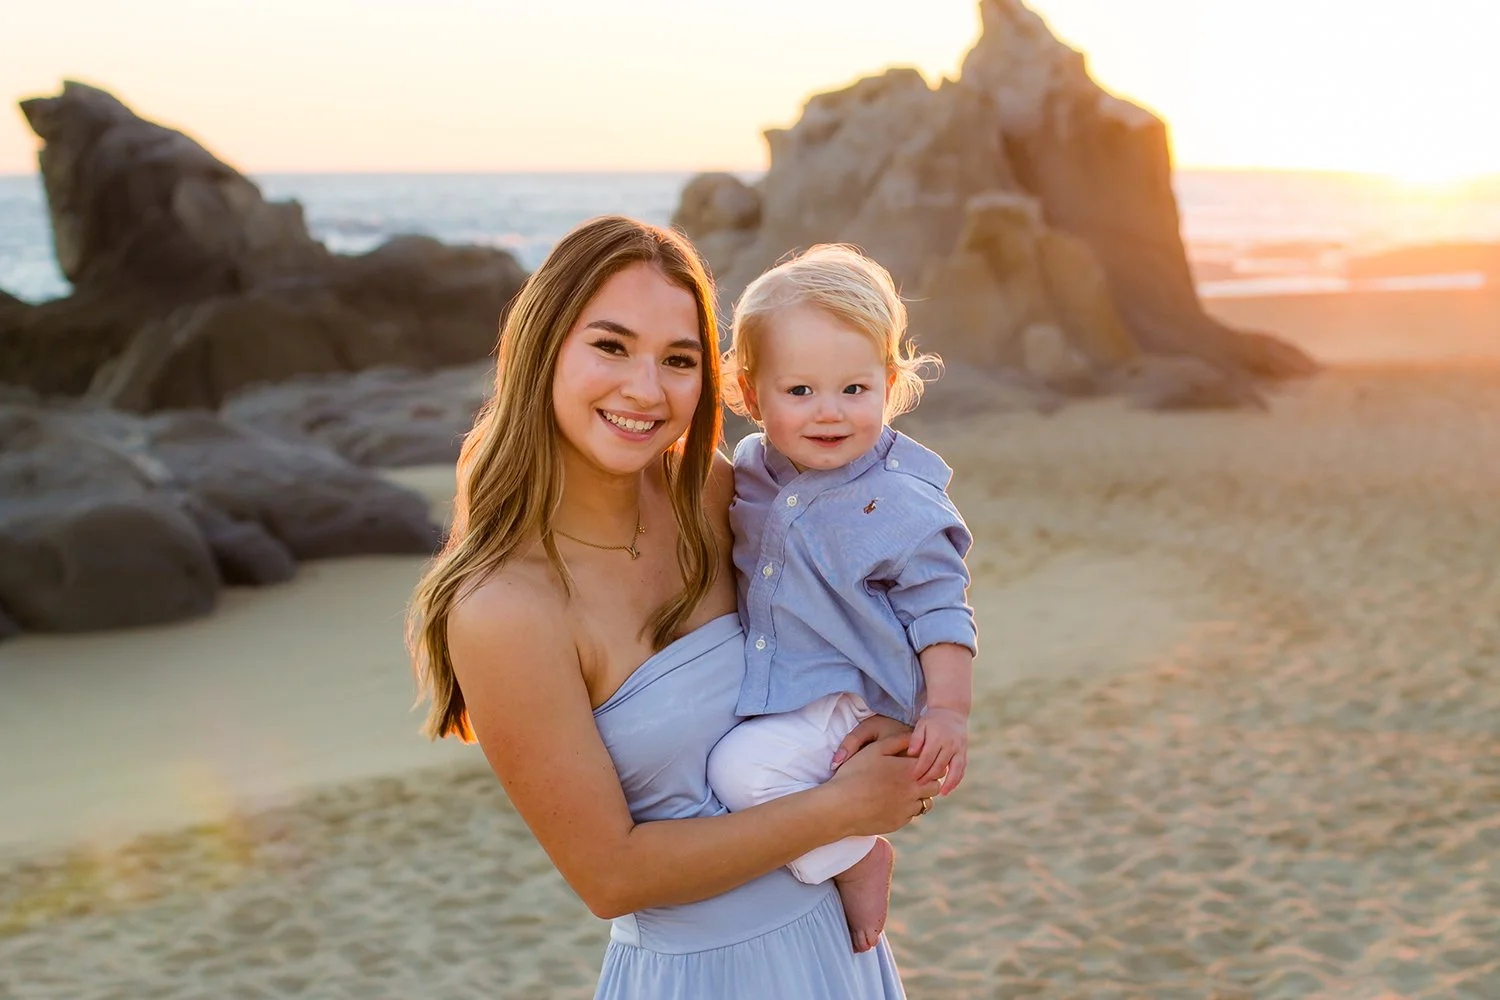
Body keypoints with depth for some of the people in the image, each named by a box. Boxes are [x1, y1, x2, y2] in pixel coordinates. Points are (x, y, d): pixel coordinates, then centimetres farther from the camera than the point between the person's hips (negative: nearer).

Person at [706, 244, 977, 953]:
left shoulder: (900, 505, -14)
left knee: (743, 768, -24)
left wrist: (948, 709, -18)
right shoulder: (750, 471, 2)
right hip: (764, 694, 8)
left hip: (852, 704, -7)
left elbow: (940, 612, -10)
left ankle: (858, 858, -1)